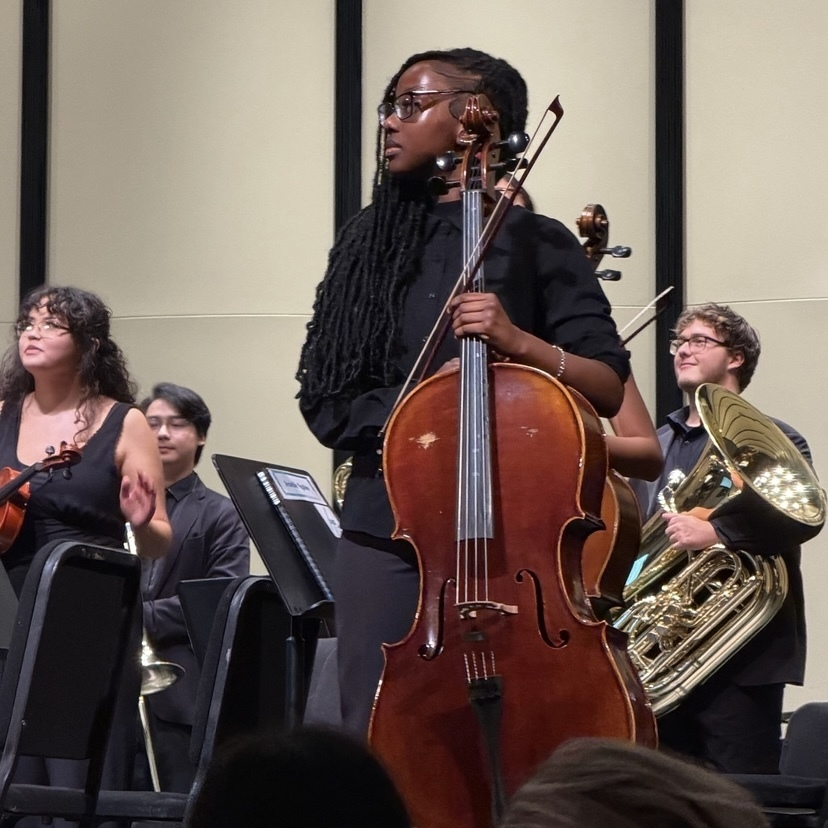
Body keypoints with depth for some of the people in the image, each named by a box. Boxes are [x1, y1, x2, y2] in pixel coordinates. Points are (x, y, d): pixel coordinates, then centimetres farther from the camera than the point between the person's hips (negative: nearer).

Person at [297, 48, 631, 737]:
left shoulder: (536, 245, 2)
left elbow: (608, 389, -5)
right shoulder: (372, 241, 13)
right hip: (385, 529, 4)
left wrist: (519, 341, -21)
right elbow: (326, 398, 7)